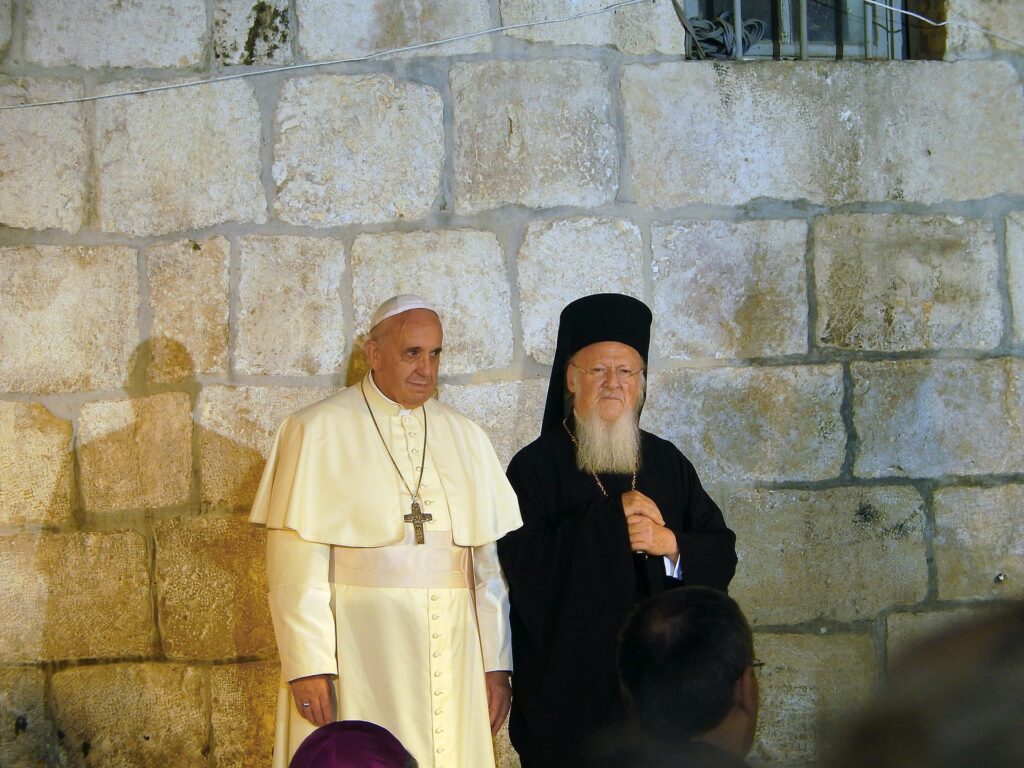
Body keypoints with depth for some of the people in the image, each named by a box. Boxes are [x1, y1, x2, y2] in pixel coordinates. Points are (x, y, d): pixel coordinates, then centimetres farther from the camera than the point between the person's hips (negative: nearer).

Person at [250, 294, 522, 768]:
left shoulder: (465, 438, 11)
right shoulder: (319, 432, -1)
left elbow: (491, 559, 8)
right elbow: (296, 563, -7)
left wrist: (497, 663, 2)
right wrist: (307, 665, -14)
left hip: (450, 654, 4)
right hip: (356, 653, -3)